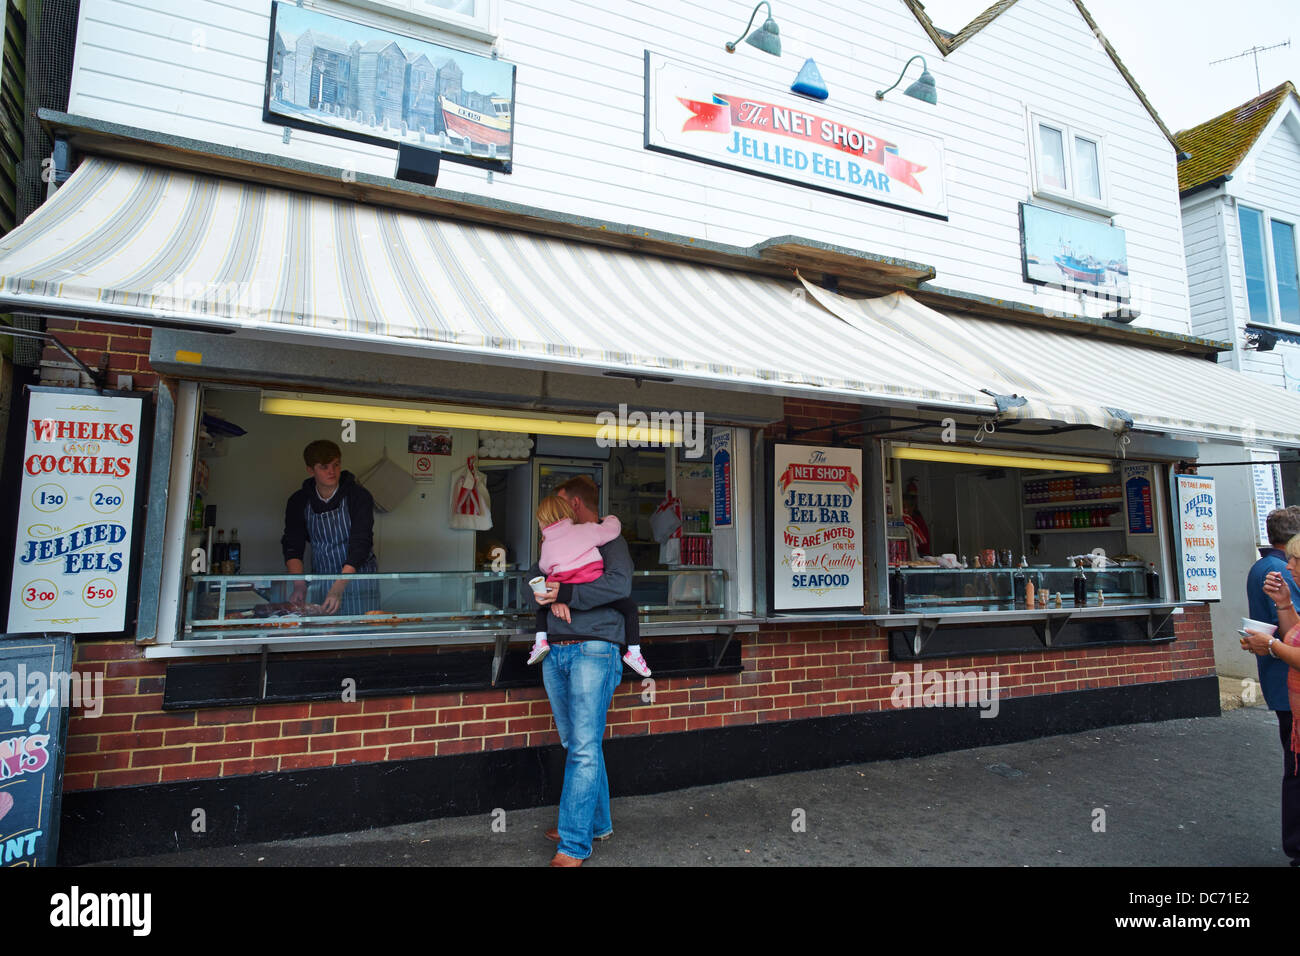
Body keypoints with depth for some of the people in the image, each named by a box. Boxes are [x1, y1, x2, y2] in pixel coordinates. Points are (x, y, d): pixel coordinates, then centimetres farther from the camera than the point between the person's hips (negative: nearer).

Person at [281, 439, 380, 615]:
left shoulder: (359, 496, -10)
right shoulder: (299, 501, 1)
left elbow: (361, 544, -18)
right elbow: (292, 547, -1)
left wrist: (338, 587, -27)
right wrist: (299, 585, -17)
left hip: (358, 577, -3)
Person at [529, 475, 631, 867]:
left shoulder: (609, 540, 0)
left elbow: (620, 585, -16)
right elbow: (533, 577, 14)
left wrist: (566, 593, -14)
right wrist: (550, 598, -7)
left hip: (594, 650, -7)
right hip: (556, 653, 7)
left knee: (584, 749, -8)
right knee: (575, 745, 13)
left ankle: (574, 843, -3)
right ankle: (597, 823, 26)